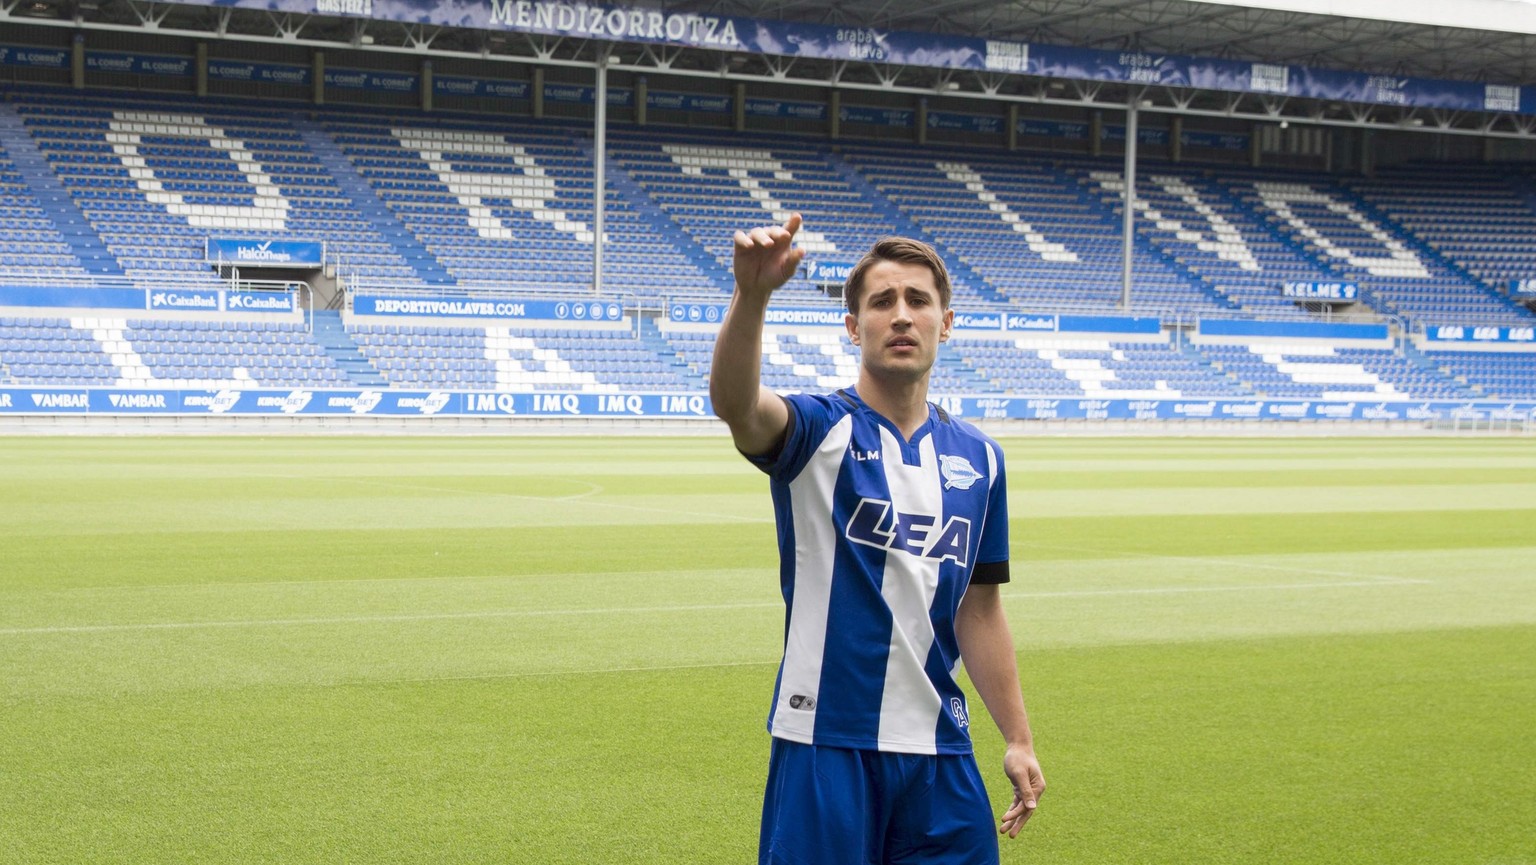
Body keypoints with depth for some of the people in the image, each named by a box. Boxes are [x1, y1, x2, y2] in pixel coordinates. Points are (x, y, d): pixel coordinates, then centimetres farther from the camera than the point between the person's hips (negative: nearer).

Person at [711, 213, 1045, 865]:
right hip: (826, 742, -4)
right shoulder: (820, 430, -5)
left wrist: (1019, 739, 14)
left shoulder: (977, 458, 9)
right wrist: (751, 293, -46)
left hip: (940, 751, 4)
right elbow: (733, 402, -28)